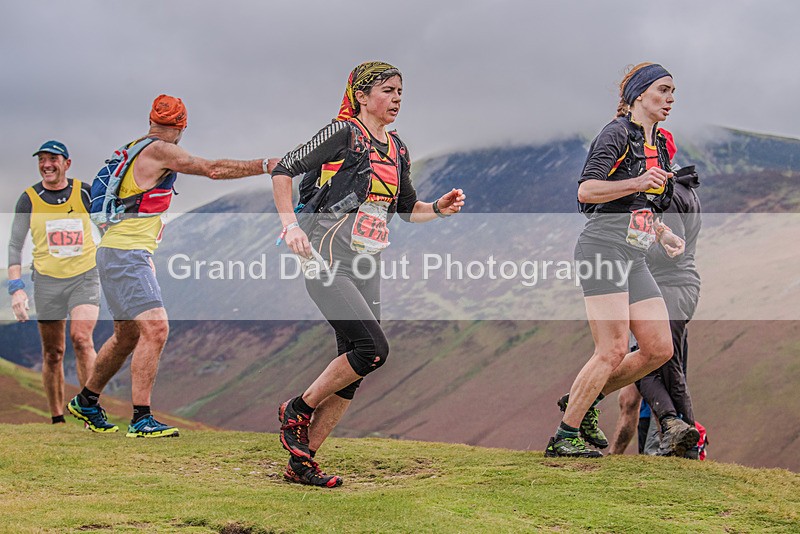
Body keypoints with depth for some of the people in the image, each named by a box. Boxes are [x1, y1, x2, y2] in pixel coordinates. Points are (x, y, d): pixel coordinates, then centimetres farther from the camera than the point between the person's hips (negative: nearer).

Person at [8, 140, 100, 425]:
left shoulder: (85, 192, -1)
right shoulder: (29, 199, -1)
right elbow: (15, 245, 3)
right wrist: (16, 288, -7)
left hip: (85, 276, -1)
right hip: (47, 281, 1)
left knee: (81, 338, -19)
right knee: (52, 353, 2)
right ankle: (57, 420, 12)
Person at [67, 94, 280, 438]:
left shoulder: (135, 149, 15)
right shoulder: (160, 151, -12)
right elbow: (214, 169, -15)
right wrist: (266, 165, -9)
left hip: (117, 252, 10)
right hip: (125, 254, -10)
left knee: (127, 337, 18)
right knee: (155, 329, -16)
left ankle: (86, 402, 33)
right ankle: (141, 419, -17)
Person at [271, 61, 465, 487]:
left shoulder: (397, 151, 15)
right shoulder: (343, 133, -5)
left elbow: (407, 209, 25)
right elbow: (283, 170, -4)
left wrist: (439, 208, 6)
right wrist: (290, 224, -15)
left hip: (366, 268, 8)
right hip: (328, 261, -8)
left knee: (353, 366, 2)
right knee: (372, 348, -20)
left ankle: (301, 461, 10)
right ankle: (297, 410, 1)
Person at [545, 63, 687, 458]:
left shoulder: (659, 144, 21)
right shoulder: (618, 133, -6)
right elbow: (586, 190, -17)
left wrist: (662, 234, 14)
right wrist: (636, 183, -28)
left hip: (634, 259, 9)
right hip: (603, 248, -9)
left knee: (659, 349, 3)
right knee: (612, 352, -12)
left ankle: (583, 400, 18)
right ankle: (564, 436, -1)